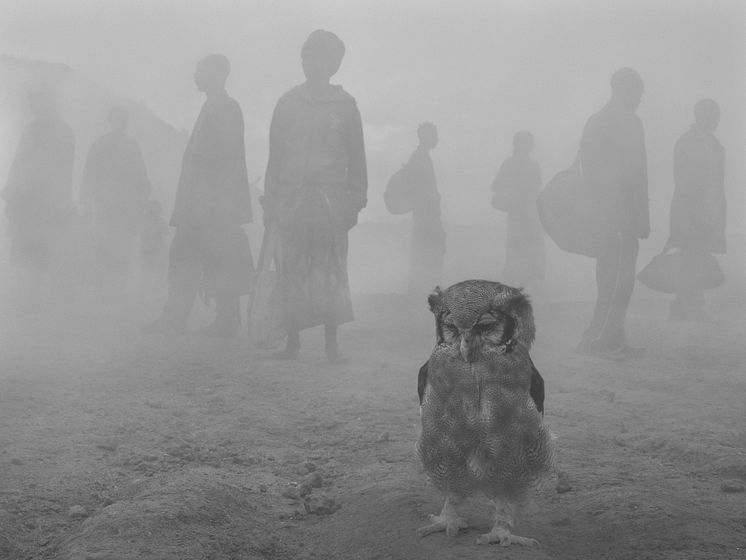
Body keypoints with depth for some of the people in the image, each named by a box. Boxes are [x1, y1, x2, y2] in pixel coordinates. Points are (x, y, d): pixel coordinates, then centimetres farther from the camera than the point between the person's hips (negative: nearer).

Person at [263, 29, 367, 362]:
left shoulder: (344, 105, 7)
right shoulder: (288, 103, 10)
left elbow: (356, 160, 9)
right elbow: (275, 157, 11)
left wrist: (355, 203, 3)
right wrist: (269, 204, 6)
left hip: (329, 198, -1)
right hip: (291, 195, 2)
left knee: (330, 271, -5)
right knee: (290, 271, -1)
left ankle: (332, 342, 2)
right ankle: (292, 341, 7)